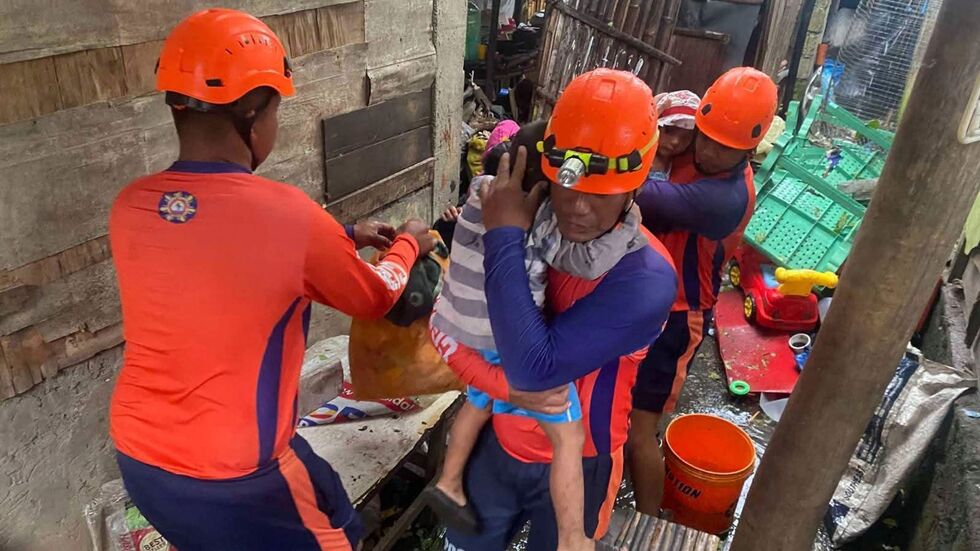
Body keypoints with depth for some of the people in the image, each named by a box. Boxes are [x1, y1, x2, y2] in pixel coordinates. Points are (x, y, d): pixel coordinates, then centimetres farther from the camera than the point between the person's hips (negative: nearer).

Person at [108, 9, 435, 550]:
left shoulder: (129, 207, -7)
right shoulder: (289, 215, -24)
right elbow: (373, 300, -6)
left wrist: (344, 237, 15)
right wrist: (408, 245, 13)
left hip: (136, 456, 6)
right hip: (236, 474, -5)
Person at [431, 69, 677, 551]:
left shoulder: (646, 280, -30)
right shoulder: (522, 224, -16)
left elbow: (537, 368, -37)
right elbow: (444, 329, -11)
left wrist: (504, 239, -34)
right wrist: (504, 384, -27)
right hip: (498, 440, 4)